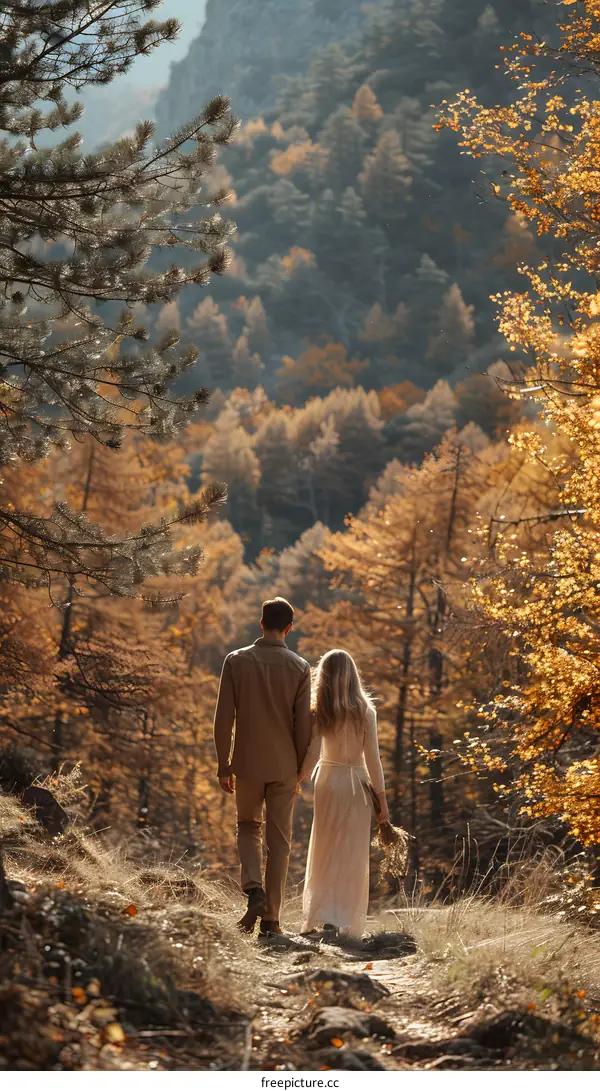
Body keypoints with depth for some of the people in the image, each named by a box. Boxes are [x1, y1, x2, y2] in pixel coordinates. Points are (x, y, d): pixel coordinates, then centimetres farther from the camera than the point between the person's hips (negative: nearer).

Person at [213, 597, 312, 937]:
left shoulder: (236, 661, -4)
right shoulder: (300, 667, -4)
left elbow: (223, 718, -4)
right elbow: (304, 724, -3)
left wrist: (224, 765, 4)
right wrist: (300, 769, 9)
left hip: (248, 763, 0)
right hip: (284, 766, 0)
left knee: (249, 827, 20)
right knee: (279, 840, 8)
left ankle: (254, 889, -4)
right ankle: (271, 918, 8)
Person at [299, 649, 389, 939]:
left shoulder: (321, 713, -5)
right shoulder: (365, 711, -5)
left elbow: (312, 754, -9)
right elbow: (372, 758, -5)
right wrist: (382, 798, 1)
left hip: (328, 782, 1)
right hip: (357, 784, -1)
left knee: (324, 852, 11)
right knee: (352, 855, 6)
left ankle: (320, 916, 3)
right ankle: (345, 920, 3)